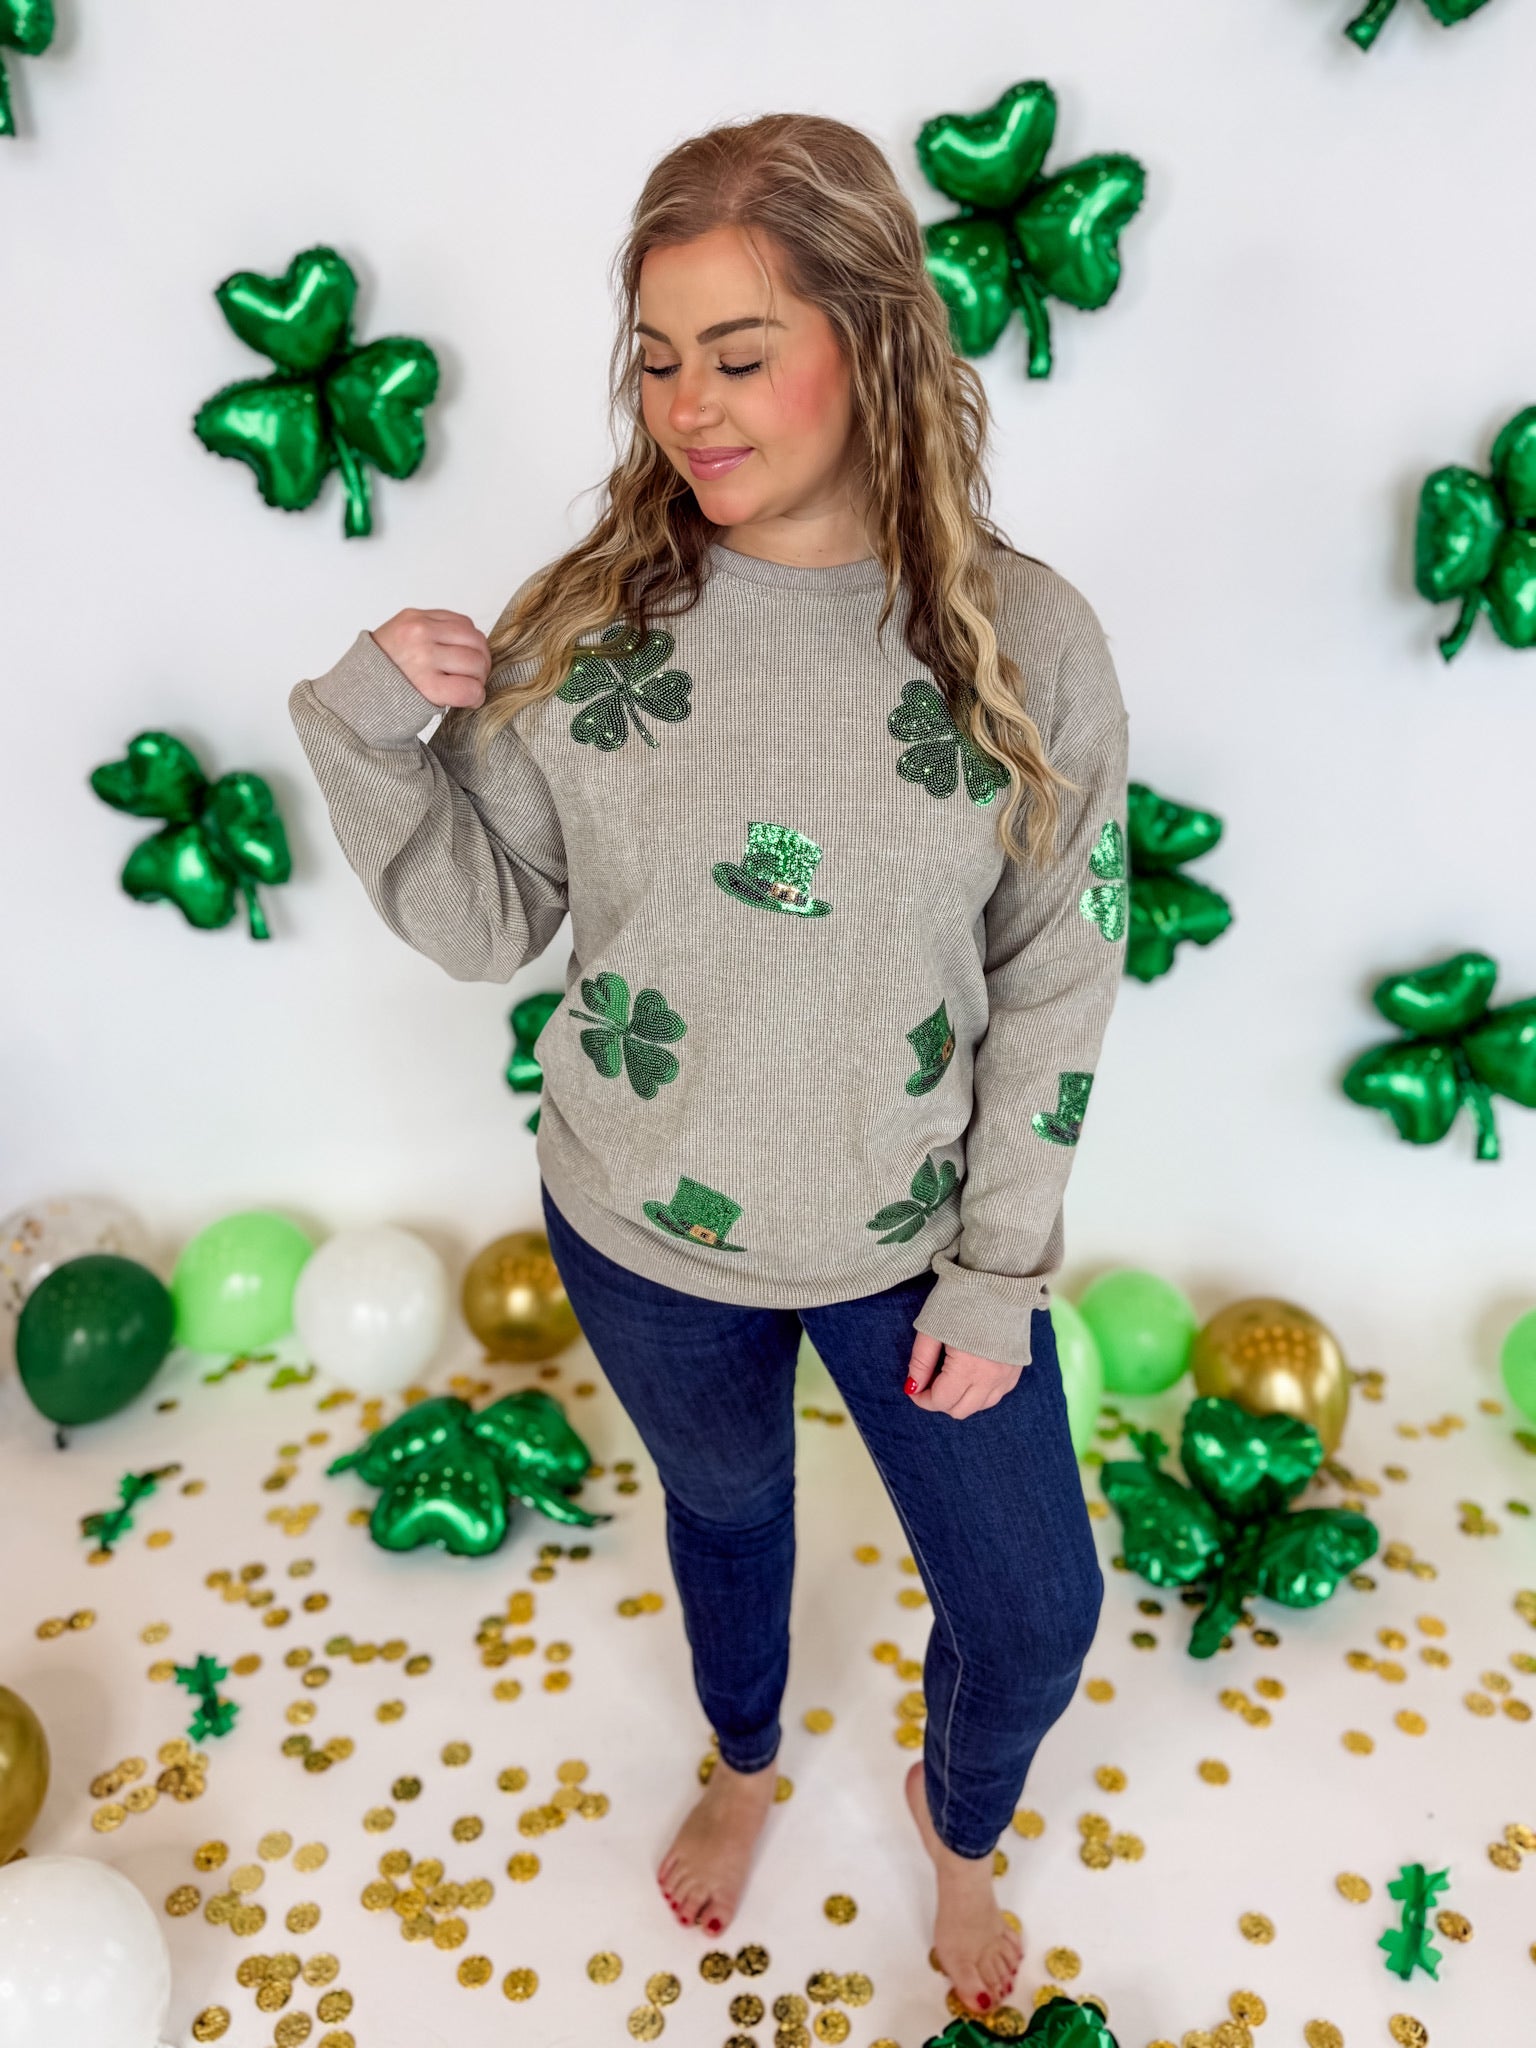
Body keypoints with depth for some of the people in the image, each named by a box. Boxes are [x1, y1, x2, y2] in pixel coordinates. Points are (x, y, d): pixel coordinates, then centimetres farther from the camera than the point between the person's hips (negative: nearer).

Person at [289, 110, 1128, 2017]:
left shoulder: (1023, 641, -14)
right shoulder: (586, 621, -12)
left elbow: (1055, 985, -9)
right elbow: (483, 923, -6)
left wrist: (999, 1271, -7)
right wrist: (367, 730, -21)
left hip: (911, 1243, 0)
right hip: (642, 1234, 1)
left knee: (1033, 1613, 15)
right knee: (722, 1508, 28)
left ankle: (956, 1819, 54)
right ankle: (742, 1765, 64)